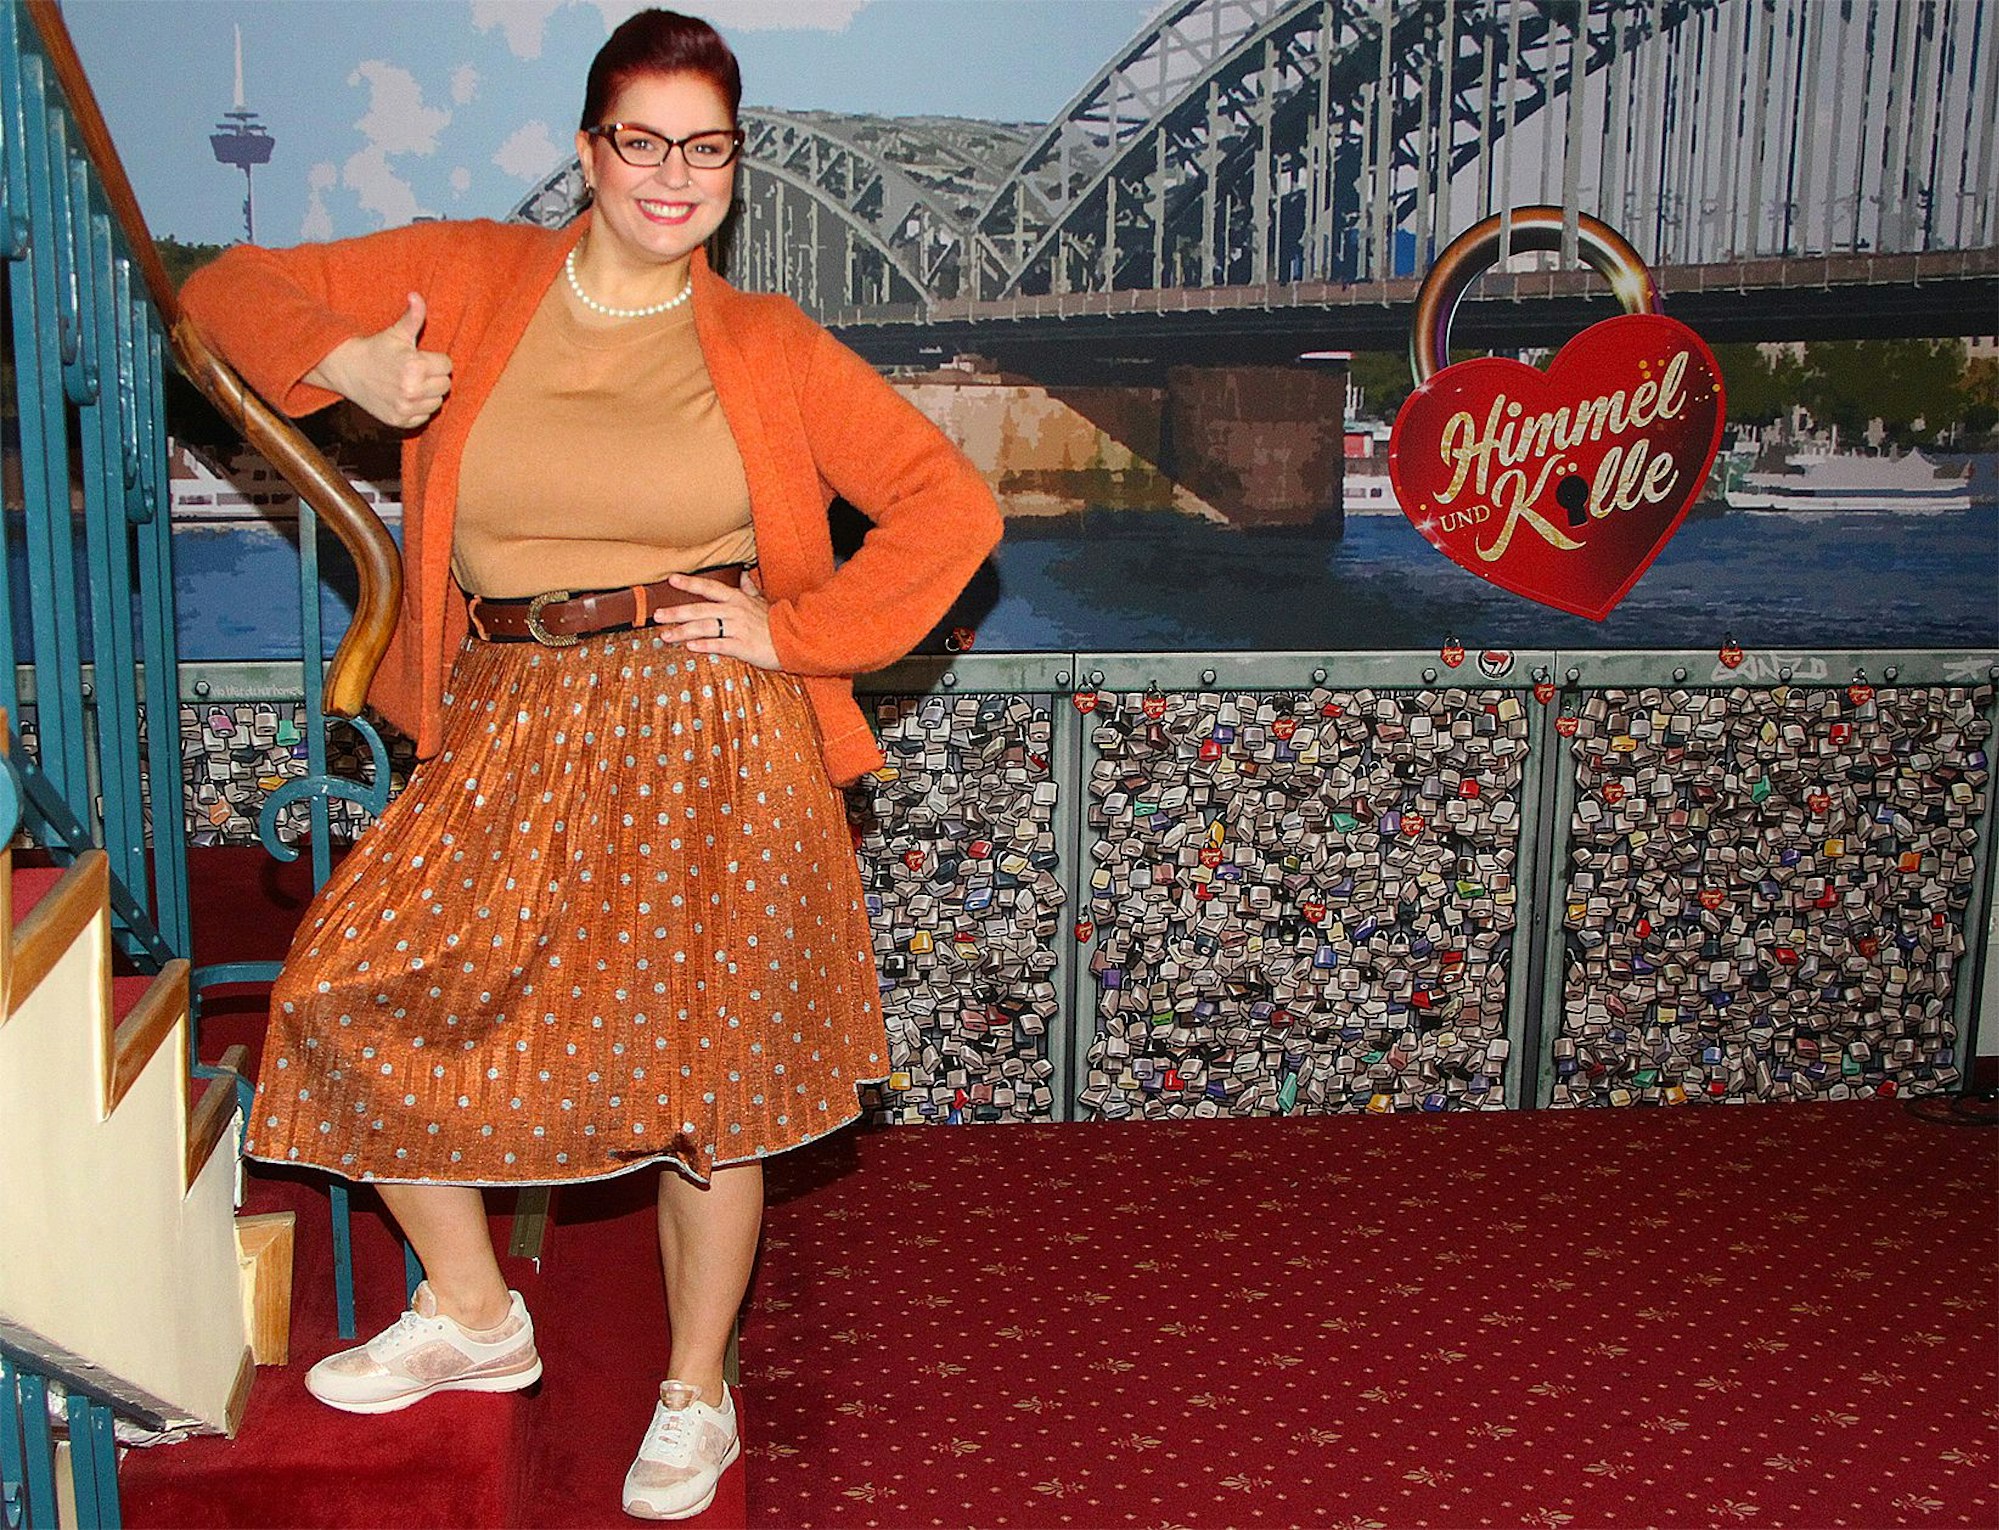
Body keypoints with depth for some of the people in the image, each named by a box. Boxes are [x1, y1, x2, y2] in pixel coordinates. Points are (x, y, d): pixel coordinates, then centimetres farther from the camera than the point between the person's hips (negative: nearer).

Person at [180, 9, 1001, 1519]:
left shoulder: (766, 348, 1)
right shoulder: (473, 279, 5)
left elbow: (953, 504, 0)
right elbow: (230, 290, 11)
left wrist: (797, 631, -8)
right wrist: (344, 361, -9)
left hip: (708, 745, -2)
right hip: (513, 740, 3)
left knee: (704, 1069, 4)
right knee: (356, 996, -1)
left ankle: (696, 1395, 28)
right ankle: (475, 1318, 24)